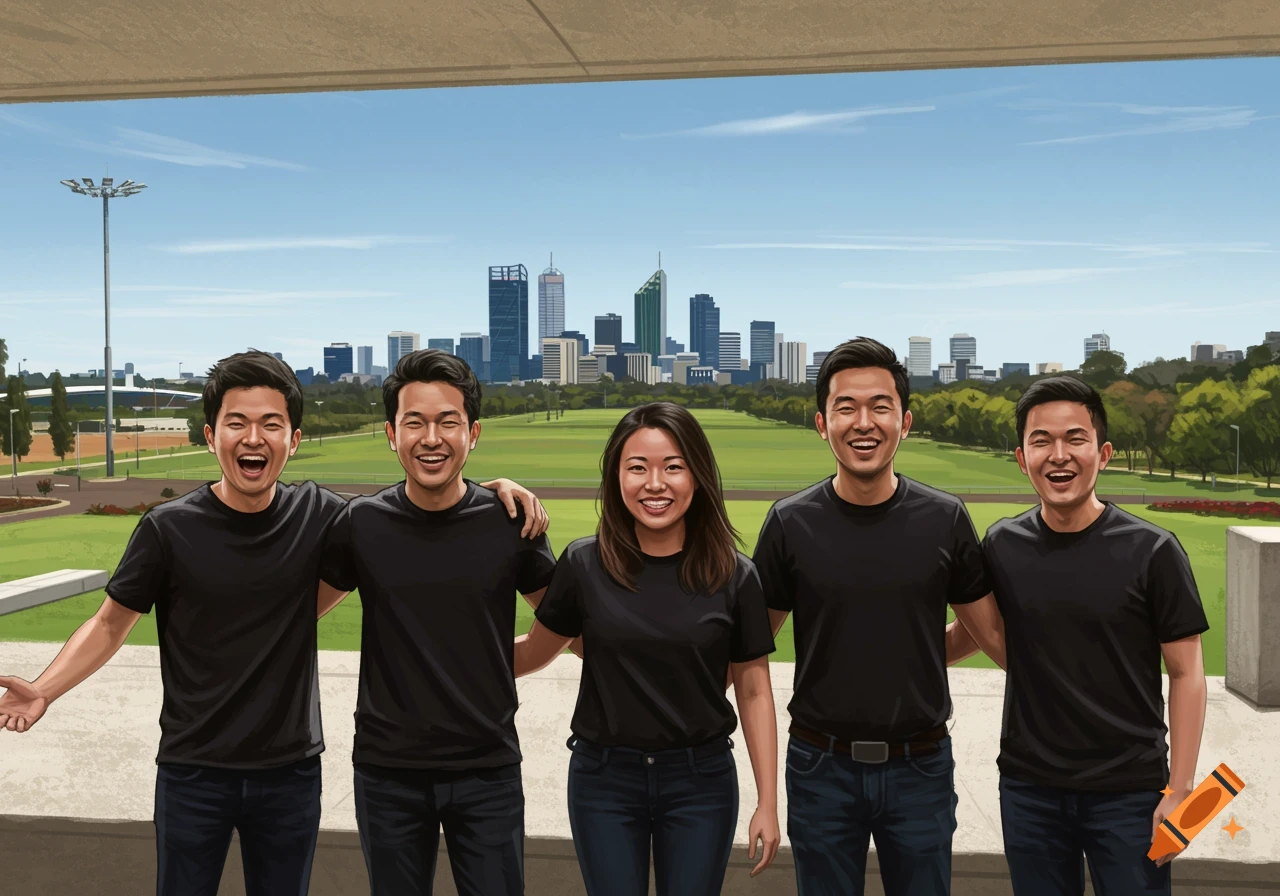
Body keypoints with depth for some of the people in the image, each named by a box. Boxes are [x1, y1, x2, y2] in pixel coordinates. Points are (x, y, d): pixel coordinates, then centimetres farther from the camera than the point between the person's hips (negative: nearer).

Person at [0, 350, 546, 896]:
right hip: (193, 773, -1)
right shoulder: (169, 528, -10)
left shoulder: (319, 516, -6)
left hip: (291, 773, 1)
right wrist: (44, 690, -16)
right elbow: (111, 624, -1)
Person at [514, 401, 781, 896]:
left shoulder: (734, 576, -6)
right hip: (604, 780, 0)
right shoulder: (584, 565, -6)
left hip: (701, 781, 0)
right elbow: (536, 651, 9)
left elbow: (754, 691, 0)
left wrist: (767, 803, -1)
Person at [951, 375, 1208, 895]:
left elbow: (1186, 673, -5)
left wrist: (1179, 789, -8)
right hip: (1028, 787, 3)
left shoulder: (1152, 552, -9)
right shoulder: (1001, 547, -2)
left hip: (1129, 792, -2)